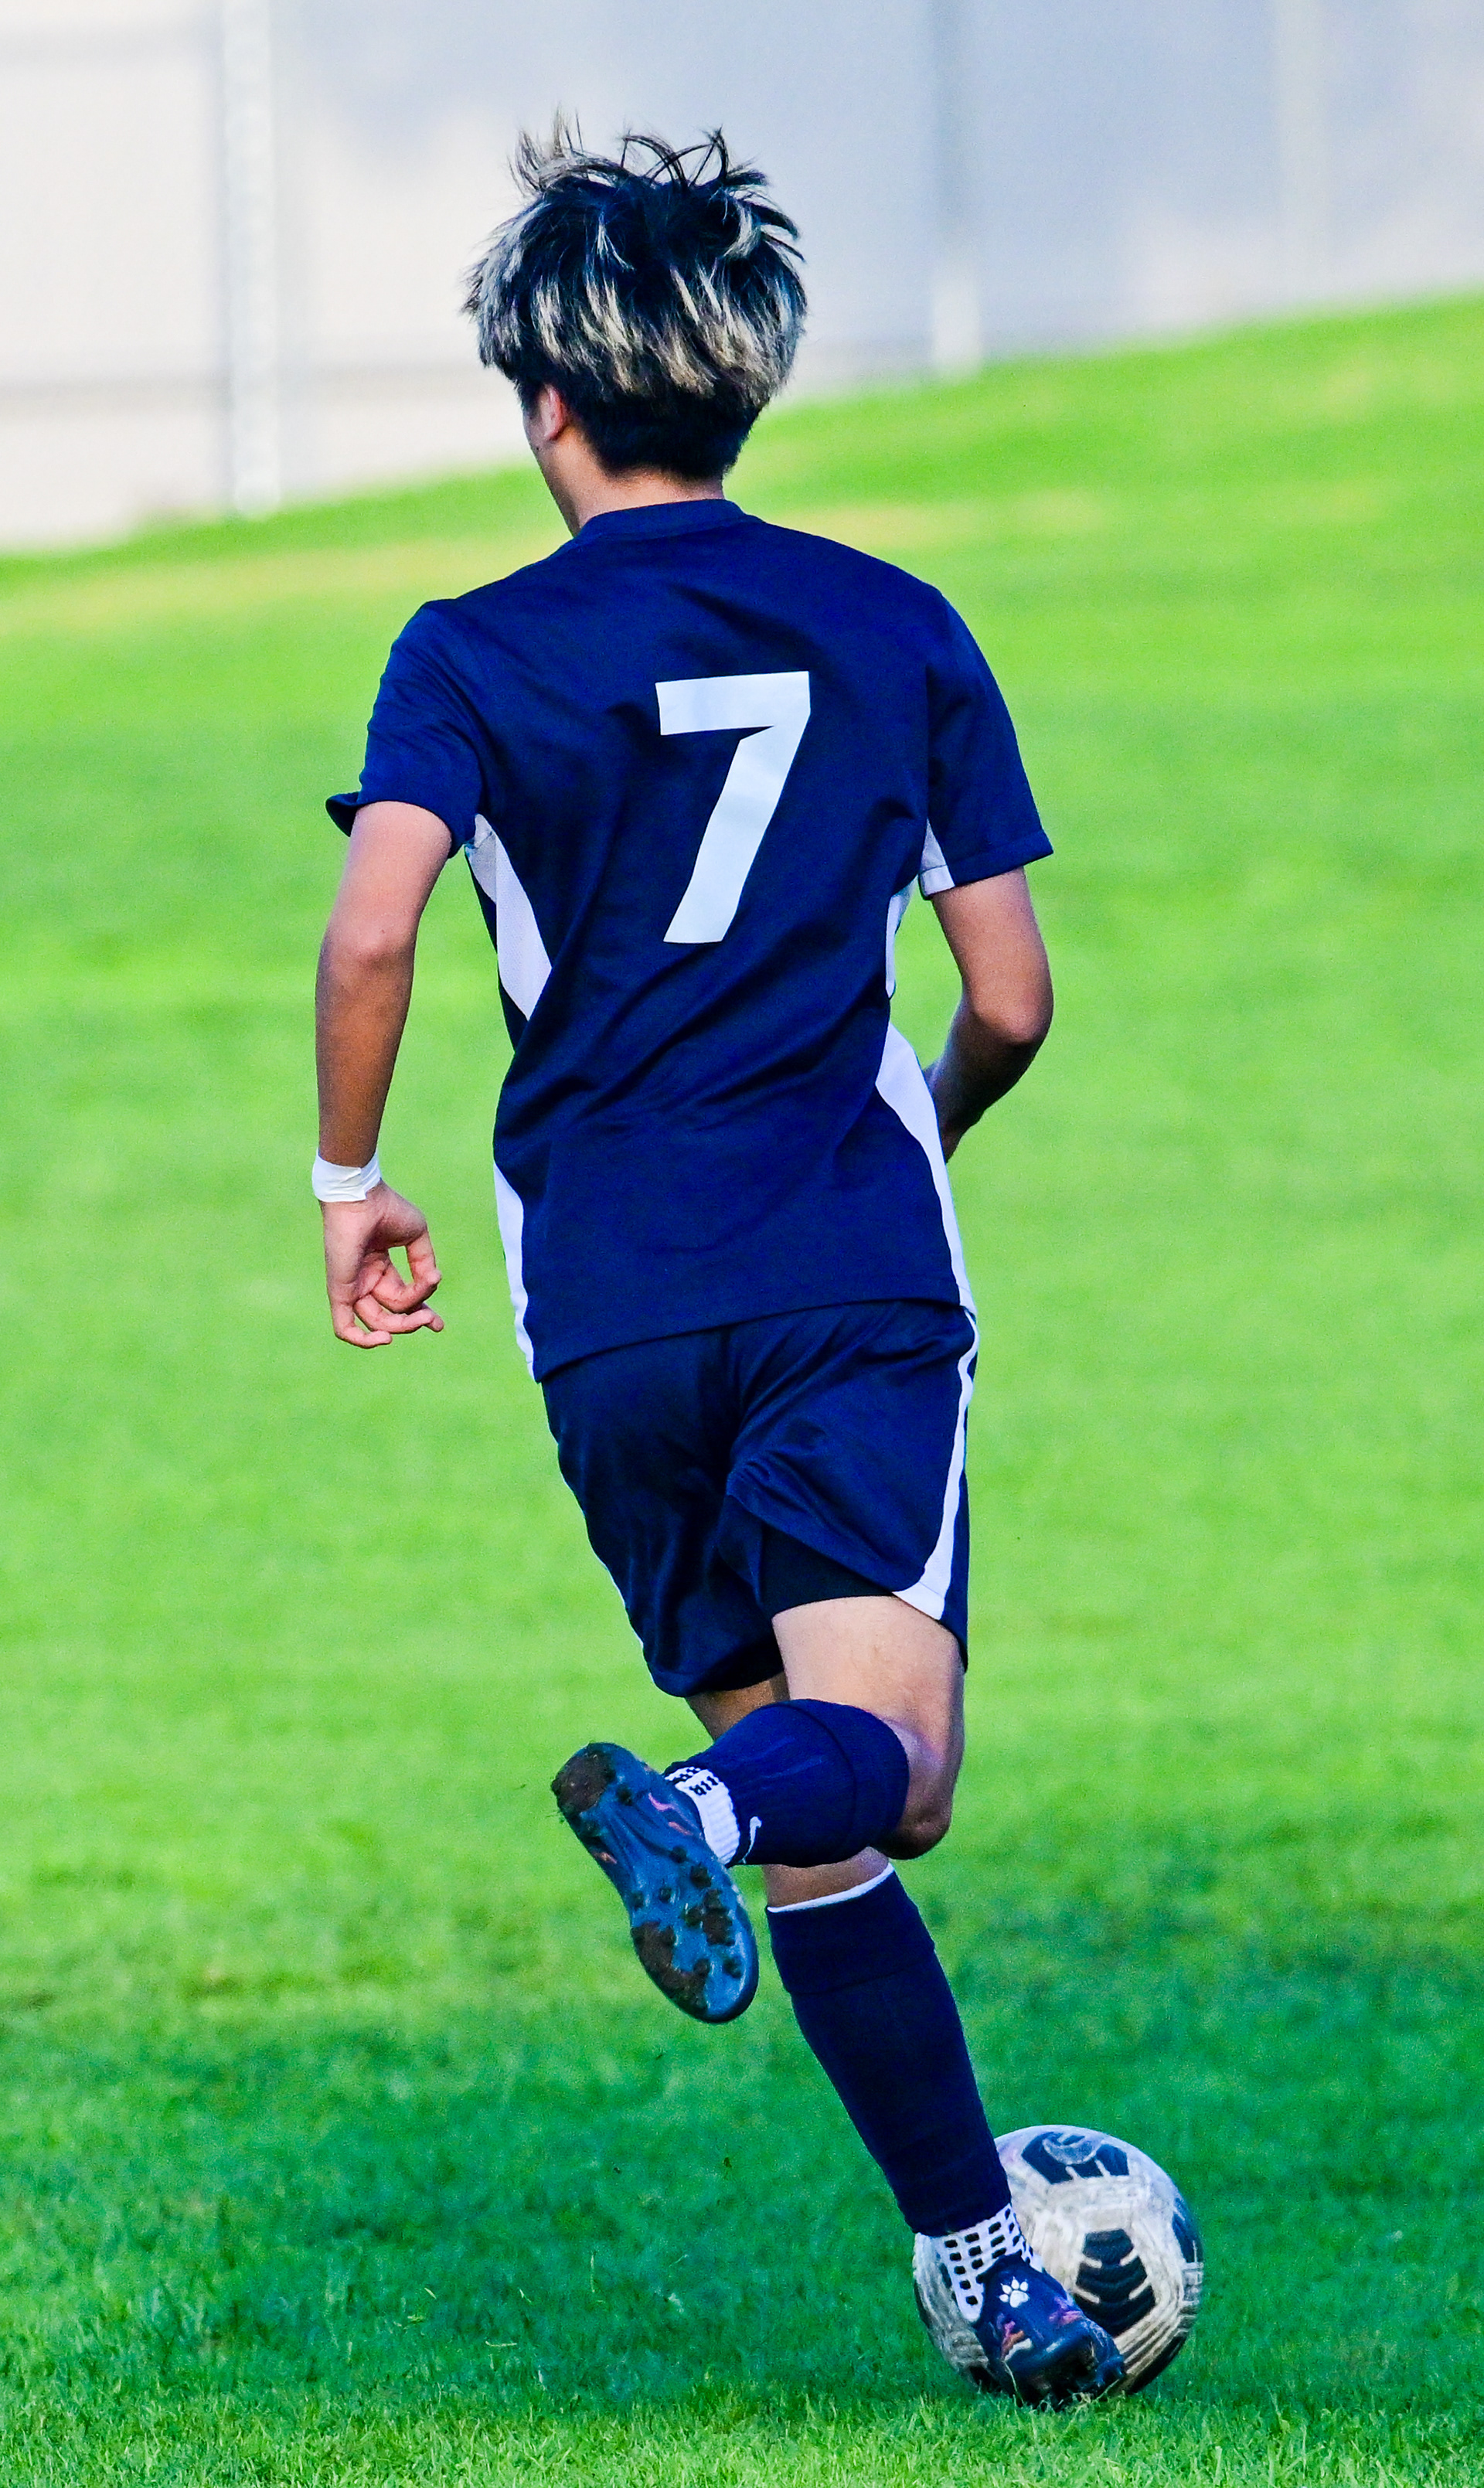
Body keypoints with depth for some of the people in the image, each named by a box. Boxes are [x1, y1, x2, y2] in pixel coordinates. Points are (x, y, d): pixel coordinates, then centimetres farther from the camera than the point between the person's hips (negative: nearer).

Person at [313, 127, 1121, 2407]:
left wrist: (351, 1183, 2)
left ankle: (984, 2265, 10)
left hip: (612, 1302, 1)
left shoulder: (477, 655, 3)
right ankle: (701, 1805, -46)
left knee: (805, 1820, 10)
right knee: (886, 1756, -11)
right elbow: (1012, 999, 10)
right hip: (860, 1274, -1)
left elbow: (373, 935, -13)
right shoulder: (898, 630, 9)